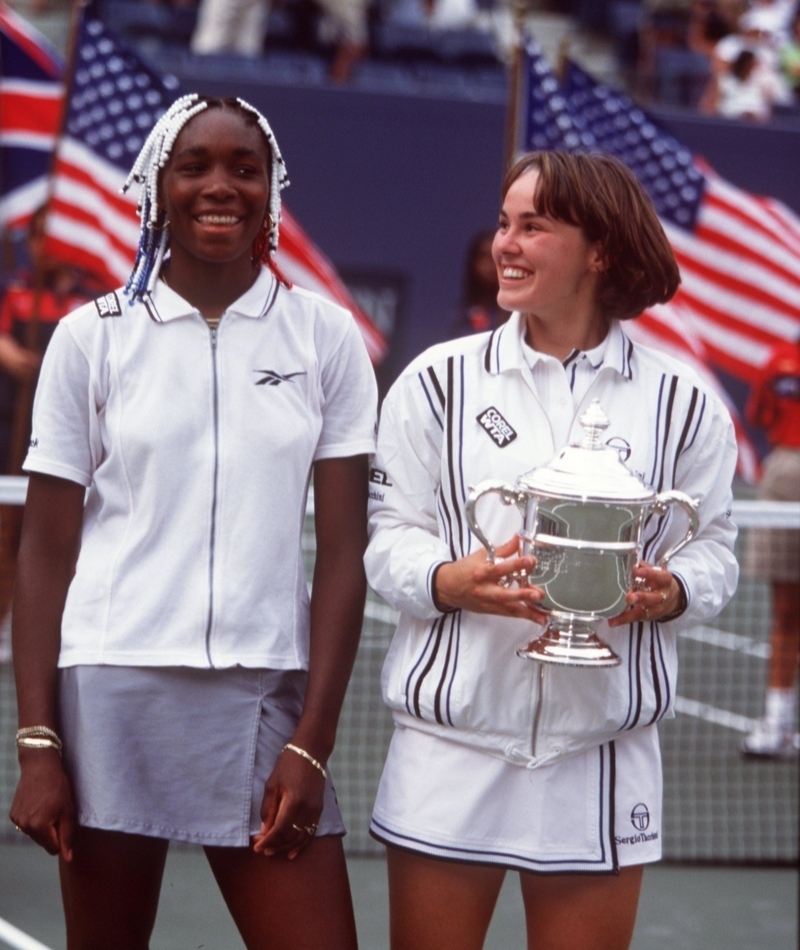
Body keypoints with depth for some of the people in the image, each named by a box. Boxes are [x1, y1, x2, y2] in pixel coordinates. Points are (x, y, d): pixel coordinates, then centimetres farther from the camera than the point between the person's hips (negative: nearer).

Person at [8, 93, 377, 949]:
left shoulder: (325, 339, 4)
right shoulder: (92, 338, 3)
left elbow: (343, 553, 3)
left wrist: (312, 742, -4)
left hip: (263, 695, 1)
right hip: (111, 689, 0)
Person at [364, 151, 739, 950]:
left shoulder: (681, 402, 4)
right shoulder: (437, 381, 2)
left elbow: (712, 546, 7)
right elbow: (386, 534, 1)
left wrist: (670, 592, -16)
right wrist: (452, 581, -20)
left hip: (602, 760, 1)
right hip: (450, 754, 0)